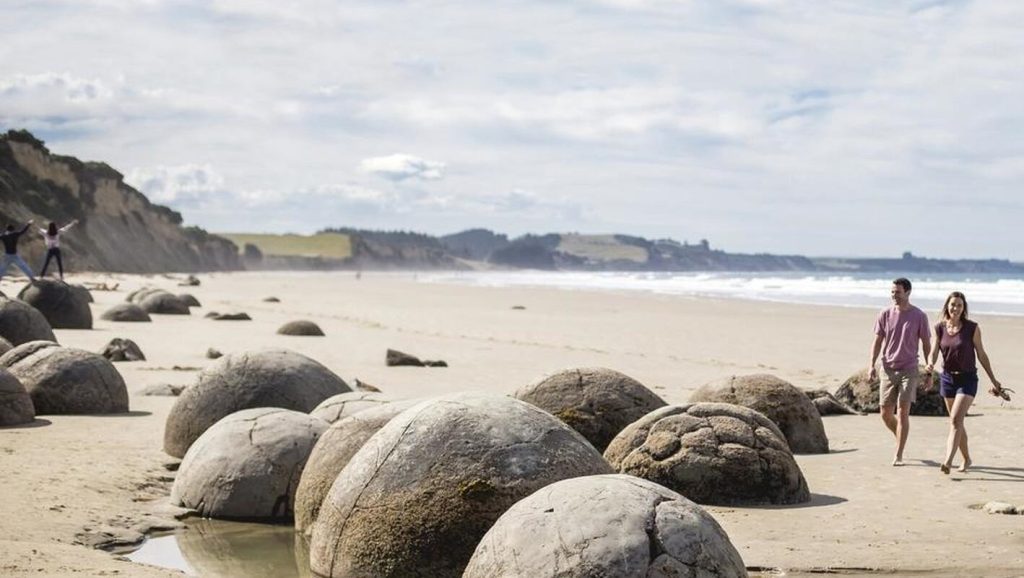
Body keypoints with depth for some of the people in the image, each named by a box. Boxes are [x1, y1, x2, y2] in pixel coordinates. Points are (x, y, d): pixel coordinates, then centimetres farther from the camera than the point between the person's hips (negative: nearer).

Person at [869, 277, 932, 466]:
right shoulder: (885, 314, 3)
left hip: (909, 370, -3)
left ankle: (898, 455, -6)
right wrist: (872, 364, -6)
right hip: (888, 369, 3)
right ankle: (901, 438, 32)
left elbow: (926, 344, 3)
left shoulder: (919, 316, -2)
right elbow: (877, 341, 6)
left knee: (903, 412, -10)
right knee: (886, 414, 4)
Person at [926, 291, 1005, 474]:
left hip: (967, 379, -4)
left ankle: (948, 461, -27)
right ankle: (966, 459, 32)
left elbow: (981, 354, -1)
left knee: (956, 419, -19)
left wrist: (993, 380, 5)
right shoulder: (940, 328, -1)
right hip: (947, 378, 4)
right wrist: (930, 364, -26)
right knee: (957, 421, 15)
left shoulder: (972, 328, -9)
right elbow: (934, 352, -2)